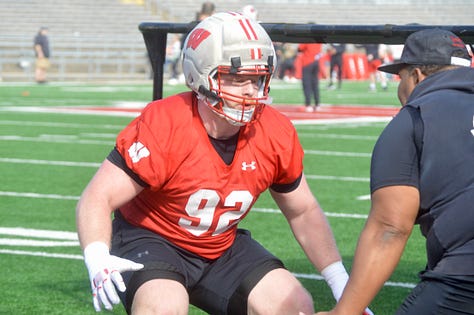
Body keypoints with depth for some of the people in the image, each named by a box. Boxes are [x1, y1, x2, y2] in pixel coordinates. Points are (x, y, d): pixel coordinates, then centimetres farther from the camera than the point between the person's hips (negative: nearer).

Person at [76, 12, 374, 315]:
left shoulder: (276, 134, -11)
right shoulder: (163, 127, -26)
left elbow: (304, 212, 5)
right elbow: (98, 199, -26)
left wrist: (343, 287, 0)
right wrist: (98, 261, -46)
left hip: (222, 247, 5)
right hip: (152, 240, -5)